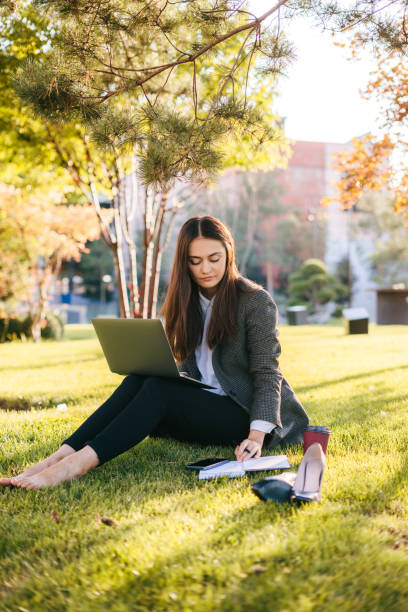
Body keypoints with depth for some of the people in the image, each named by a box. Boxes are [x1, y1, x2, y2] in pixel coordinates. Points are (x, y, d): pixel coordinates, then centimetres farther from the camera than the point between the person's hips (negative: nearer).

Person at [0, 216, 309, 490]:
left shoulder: (256, 301, -7)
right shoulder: (190, 301, 12)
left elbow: (267, 373, -13)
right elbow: (188, 368, 13)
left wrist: (256, 437, -26)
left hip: (245, 413, -5)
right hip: (202, 404, 5)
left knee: (159, 389, -30)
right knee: (137, 380, -23)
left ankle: (80, 463, -43)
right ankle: (60, 456, -35)